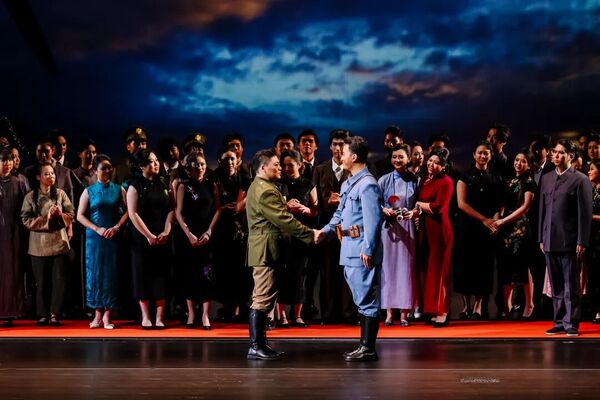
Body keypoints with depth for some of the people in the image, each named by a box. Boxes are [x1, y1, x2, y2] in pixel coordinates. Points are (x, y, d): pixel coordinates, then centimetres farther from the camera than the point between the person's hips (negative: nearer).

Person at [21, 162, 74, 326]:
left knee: (59, 280, 0)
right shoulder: (30, 197, -2)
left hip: (59, 243, 1)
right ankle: (43, 315, 14)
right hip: (39, 245, -1)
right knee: (42, 282, 5)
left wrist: (60, 214, -15)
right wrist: (46, 217, -17)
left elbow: (71, 215, 4)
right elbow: (26, 220, -8)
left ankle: (55, 314, 9)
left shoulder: (60, 194, 3)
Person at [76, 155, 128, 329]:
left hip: (114, 237, 0)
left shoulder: (118, 190, 5)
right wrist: (97, 229, -11)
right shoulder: (89, 191, 4)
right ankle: (97, 314, 7)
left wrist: (117, 227, -12)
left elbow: (127, 211, 2)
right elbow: (80, 215, 0)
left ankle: (107, 315, 5)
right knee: (95, 273, 1)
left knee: (111, 273, 0)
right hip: (94, 237, 0)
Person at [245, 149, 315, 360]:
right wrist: (310, 234, -18)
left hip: (263, 249, 11)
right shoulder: (266, 191, -18)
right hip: (265, 250, -11)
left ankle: (259, 343, 17)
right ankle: (255, 347, -8)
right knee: (263, 298, -9)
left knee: (263, 298, 13)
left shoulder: (259, 187, 18)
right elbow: (284, 220, -22)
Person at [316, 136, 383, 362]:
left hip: (362, 250, -10)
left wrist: (368, 250, -21)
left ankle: (368, 349, -2)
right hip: (349, 248, 10)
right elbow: (340, 214, 23)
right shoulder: (348, 184, 17)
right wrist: (326, 230, 6)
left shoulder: (367, 184, -13)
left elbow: (373, 219, -19)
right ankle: (364, 345, 21)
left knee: (366, 298, -6)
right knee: (361, 299, 14)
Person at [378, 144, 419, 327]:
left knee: (406, 267, 1)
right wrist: (384, 210, -15)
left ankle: (404, 313, 5)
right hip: (388, 227, 0)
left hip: (407, 228, 0)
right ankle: (389, 312, 4)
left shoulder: (415, 181, 4)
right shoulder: (384, 180, 3)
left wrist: (414, 212, -14)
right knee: (388, 266, 0)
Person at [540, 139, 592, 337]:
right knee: (556, 287, 9)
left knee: (571, 286, 0)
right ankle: (559, 322, 16)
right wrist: (541, 238, 10)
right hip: (550, 242, 5)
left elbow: (585, 213, -7)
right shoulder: (546, 178, 14)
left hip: (569, 242, -5)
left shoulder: (580, 180, -4)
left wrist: (582, 242, -12)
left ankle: (572, 324, 4)